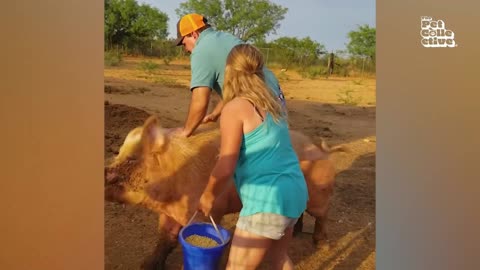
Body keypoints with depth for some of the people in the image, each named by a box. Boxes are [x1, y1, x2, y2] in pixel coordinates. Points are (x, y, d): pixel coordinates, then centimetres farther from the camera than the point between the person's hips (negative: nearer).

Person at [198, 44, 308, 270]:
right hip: (294, 191, 8)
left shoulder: (235, 108, -11)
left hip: (268, 200, -8)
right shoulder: (272, 103, 9)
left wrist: (208, 196, 3)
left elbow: (225, 169, -15)